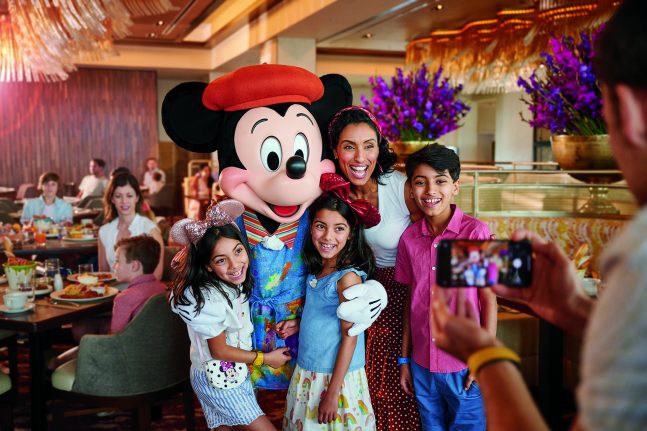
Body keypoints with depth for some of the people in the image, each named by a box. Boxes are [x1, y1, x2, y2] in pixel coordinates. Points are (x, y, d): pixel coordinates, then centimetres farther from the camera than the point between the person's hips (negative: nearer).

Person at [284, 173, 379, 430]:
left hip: (336, 376, -7)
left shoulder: (349, 277, -20)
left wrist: (333, 393, -16)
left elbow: (350, 338, -18)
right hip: (307, 372, 7)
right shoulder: (315, 269, 1)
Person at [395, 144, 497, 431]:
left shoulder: (475, 232, -11)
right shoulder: (409, 238, 1)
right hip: (422, 365, 4)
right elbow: (411, 301, 7)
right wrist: (404, 359, 9)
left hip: (465, 366, -4)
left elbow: (489, 300, -8)